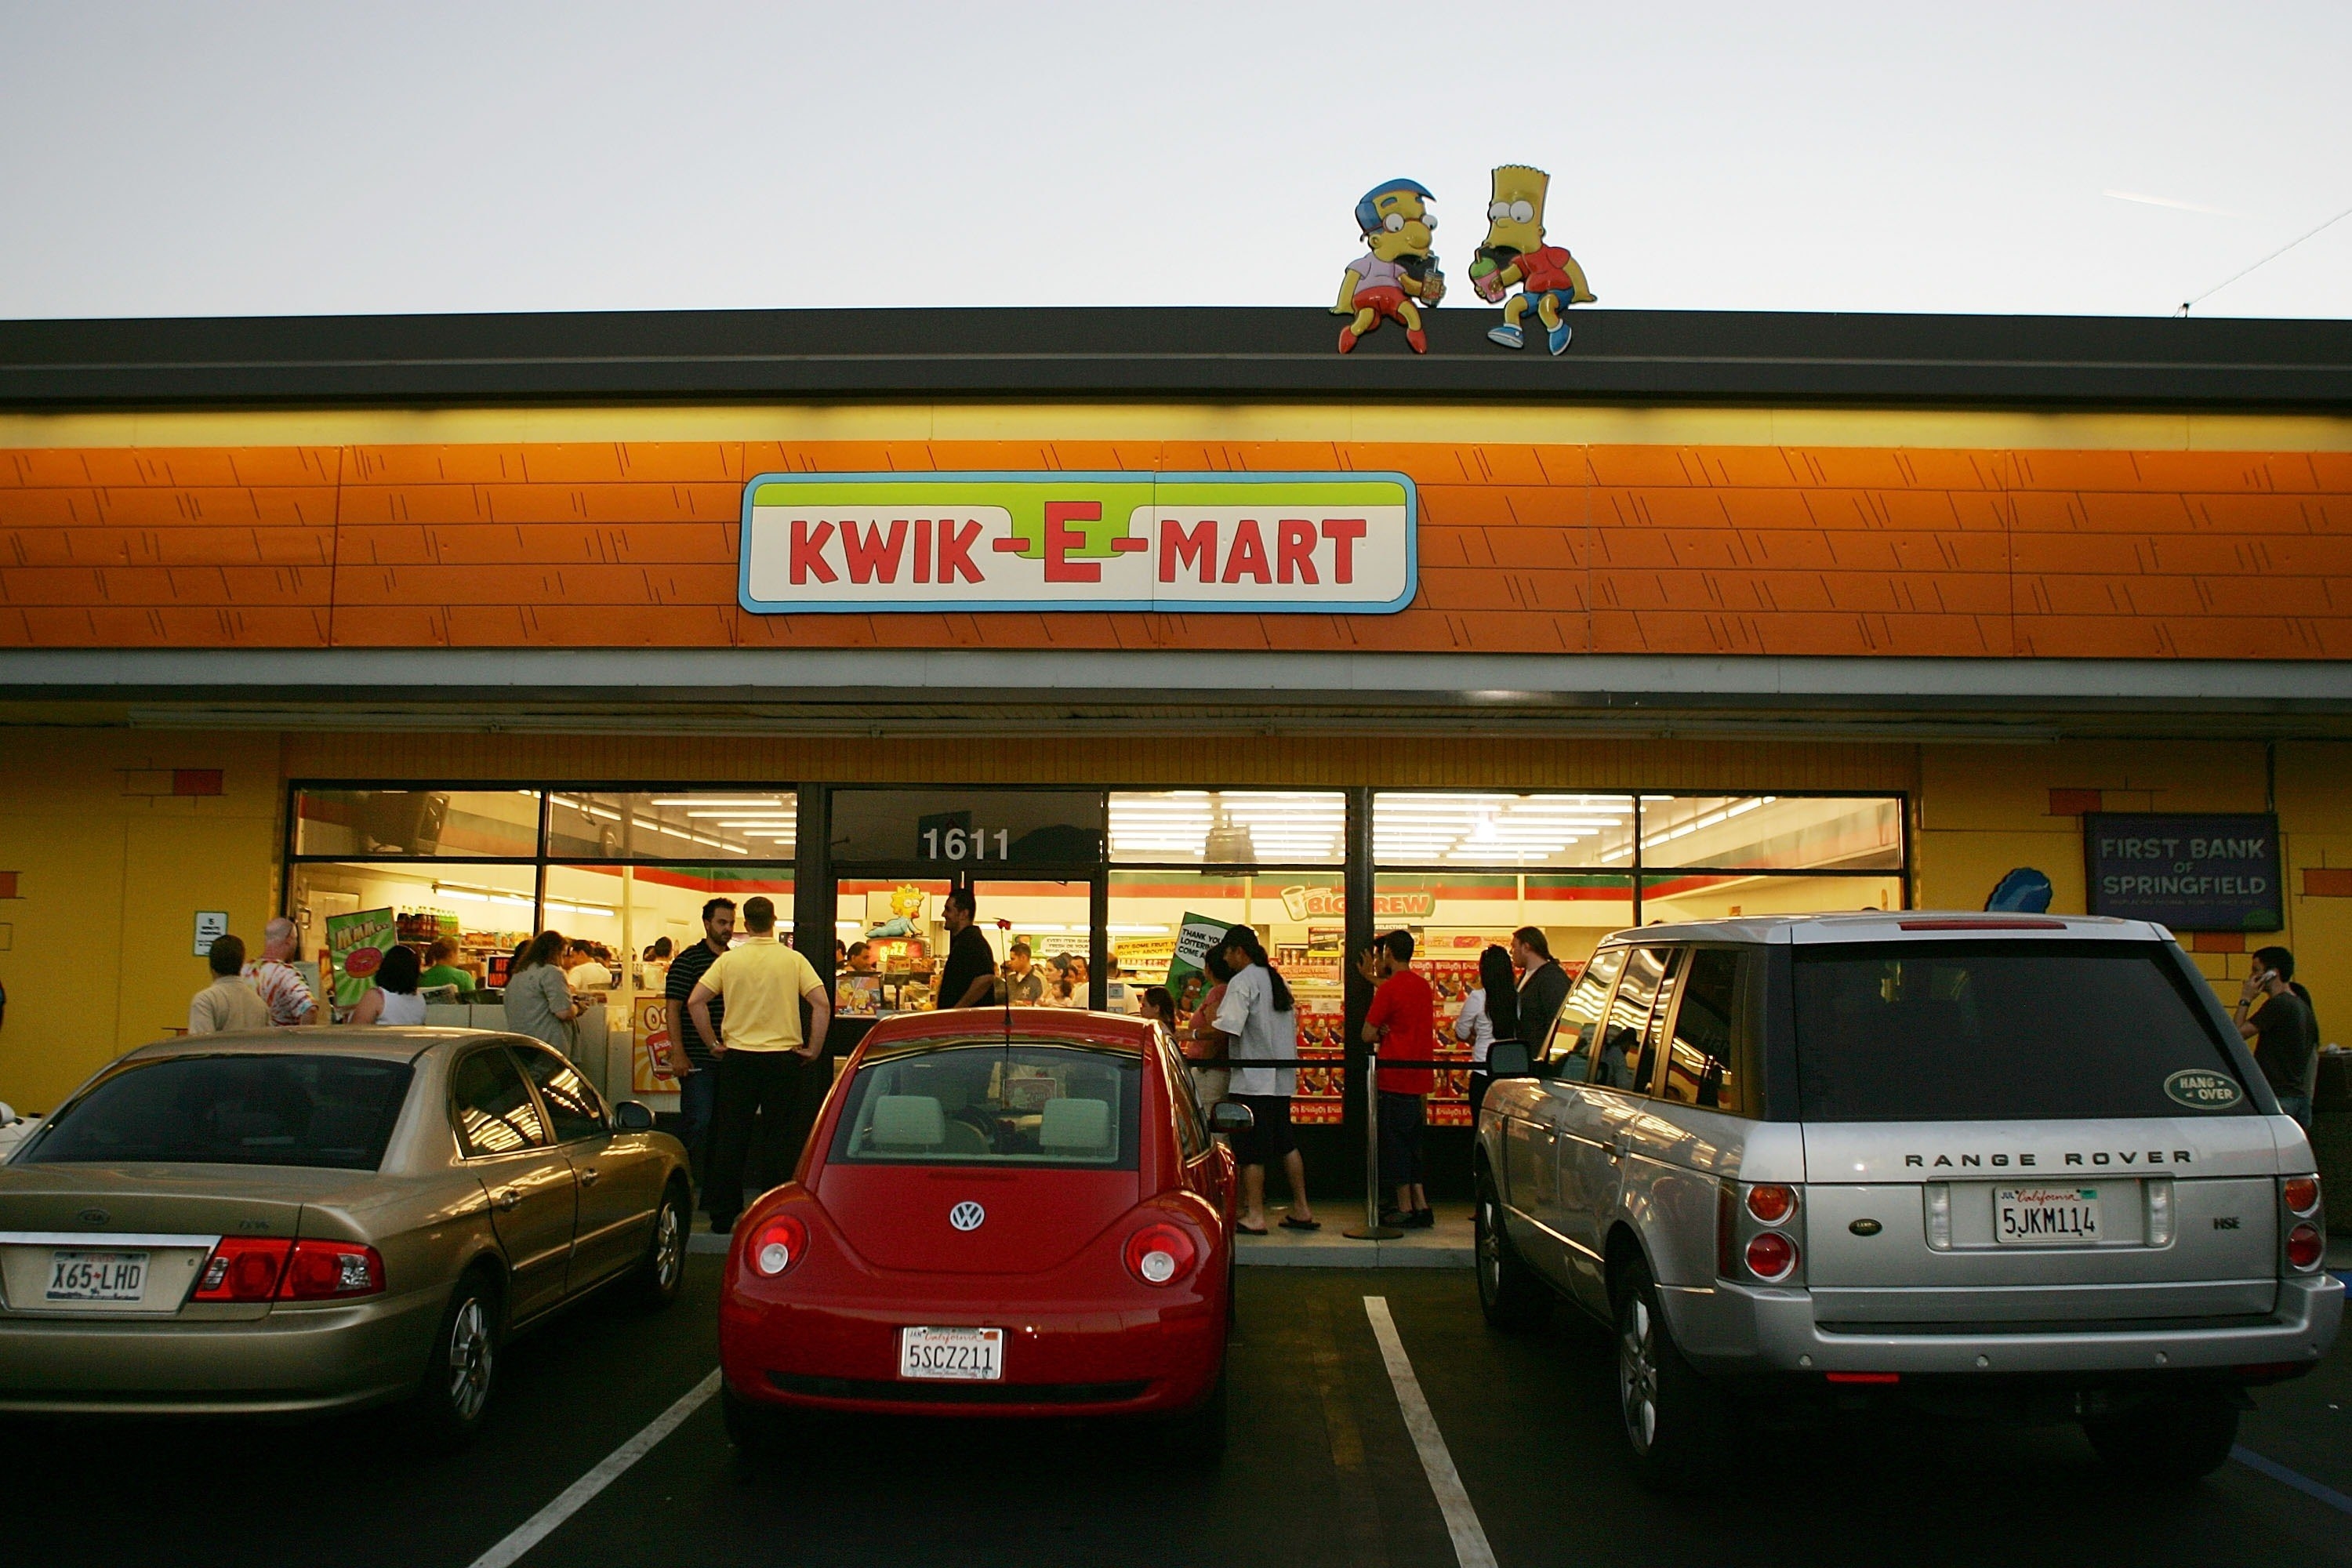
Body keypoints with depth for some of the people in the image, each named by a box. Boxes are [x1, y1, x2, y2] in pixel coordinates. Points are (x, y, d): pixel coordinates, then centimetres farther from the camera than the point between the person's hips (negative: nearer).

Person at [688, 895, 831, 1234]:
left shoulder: (729, 959, -1)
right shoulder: (793, 960, -3)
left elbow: (695, 1001, -4)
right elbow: (822, 1005, -8)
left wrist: (714, 1042, 5)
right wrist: (813, 1050, 0)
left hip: (738, 1056, 1)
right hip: (783, 1057, -1)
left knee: (730, 1138, 8)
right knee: (780, 1138, 6)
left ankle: (723, 1216, 12)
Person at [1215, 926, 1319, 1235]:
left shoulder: (1242, 982, -13)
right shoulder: (1277, 979, 14)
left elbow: (1228, 1027, -24)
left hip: (1253, 1079, -8)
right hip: (1282, 1077, 8)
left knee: (1251, 1150, -2)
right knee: (1285, 1143, 15)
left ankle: (1254, 1216, 1)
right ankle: (1302, 1209, 19)